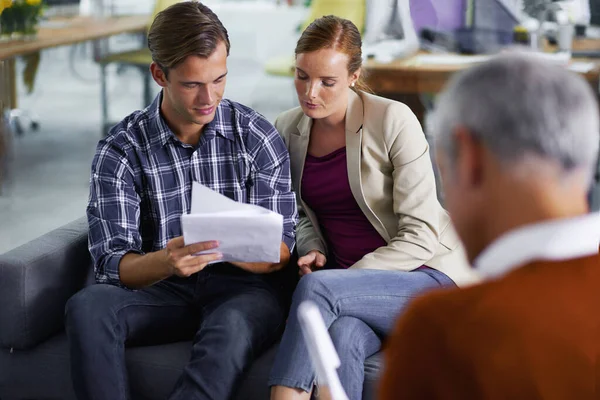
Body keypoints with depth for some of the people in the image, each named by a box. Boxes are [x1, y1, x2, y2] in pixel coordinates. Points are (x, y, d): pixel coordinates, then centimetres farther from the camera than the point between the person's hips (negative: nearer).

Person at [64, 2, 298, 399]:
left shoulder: (258, 137, 0)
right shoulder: (120, 150, 0)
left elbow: (279, 250, -1)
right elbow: (112, 262, -7)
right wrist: (166, 261, -31)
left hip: (242, 285, -1)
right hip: (161, 289, 2)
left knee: (233, 325, -37)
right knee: (88, 307, -29)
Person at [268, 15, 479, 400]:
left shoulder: (393, 120, -11)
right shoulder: (288, 129, 6)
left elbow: (421, 236, -12)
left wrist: (350, 276, -18)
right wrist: (314, 250, -2)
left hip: (428, 277, -3)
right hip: (350, 286, 4)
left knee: (316, 287, -33)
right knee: (343, 336, -35)